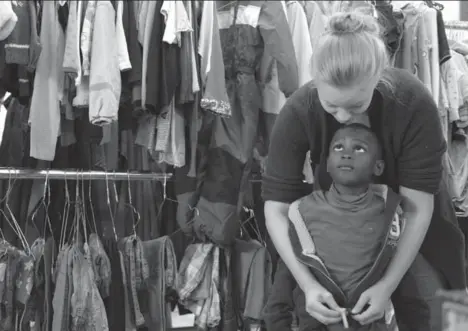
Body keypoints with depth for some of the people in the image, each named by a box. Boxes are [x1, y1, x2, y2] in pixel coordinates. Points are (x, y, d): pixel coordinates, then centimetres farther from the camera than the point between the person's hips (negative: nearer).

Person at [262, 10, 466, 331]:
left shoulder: (414, 103, -33)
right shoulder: (299, 111, -29)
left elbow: (418, 206, -27)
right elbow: (277, 205, -24)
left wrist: (388, 284, -30)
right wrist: (308, 284, -32)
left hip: (405, 223, -1)